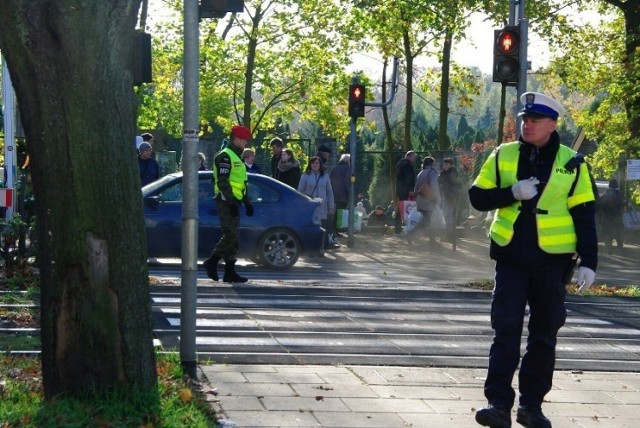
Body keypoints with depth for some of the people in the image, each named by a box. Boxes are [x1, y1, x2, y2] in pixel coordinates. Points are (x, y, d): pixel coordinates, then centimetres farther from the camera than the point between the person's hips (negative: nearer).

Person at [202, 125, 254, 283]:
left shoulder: (236, 158, 23)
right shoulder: (224, 156, -9)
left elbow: (241, 184, 28)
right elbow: (223, 181, -19)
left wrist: (247, 203, 24)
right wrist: (231, 202, -23)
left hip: (233, 202, 10)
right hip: (226, 201, -10)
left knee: (232, 238, 7)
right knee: (230, 236, -14)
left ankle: (230, 272, 7)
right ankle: (211, 262, -7)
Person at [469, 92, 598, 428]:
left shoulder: (572, 164, 0)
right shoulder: (503, 156, 3)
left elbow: (585, 215, 1)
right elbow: (477, 197, 2)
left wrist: (588, 261, -5)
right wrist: (512, 192, -15)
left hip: (552, 261, 0)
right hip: (511, 258, 0)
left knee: (544, 335, 7)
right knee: (505, 330, -6)